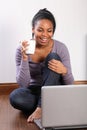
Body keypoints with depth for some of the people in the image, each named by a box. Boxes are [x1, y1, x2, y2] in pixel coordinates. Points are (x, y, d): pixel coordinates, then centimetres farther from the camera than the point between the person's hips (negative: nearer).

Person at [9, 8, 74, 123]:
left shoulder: (61, 48, -12)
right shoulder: (22, 49, -12)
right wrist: (25, 58, -31)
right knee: (15, 97, -33)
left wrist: (64, 71, -32)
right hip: (34, 91, 0)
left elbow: (70, 84, -9)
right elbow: (23, 84, -18)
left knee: (53, 57, -25)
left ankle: (41, 108, -28)